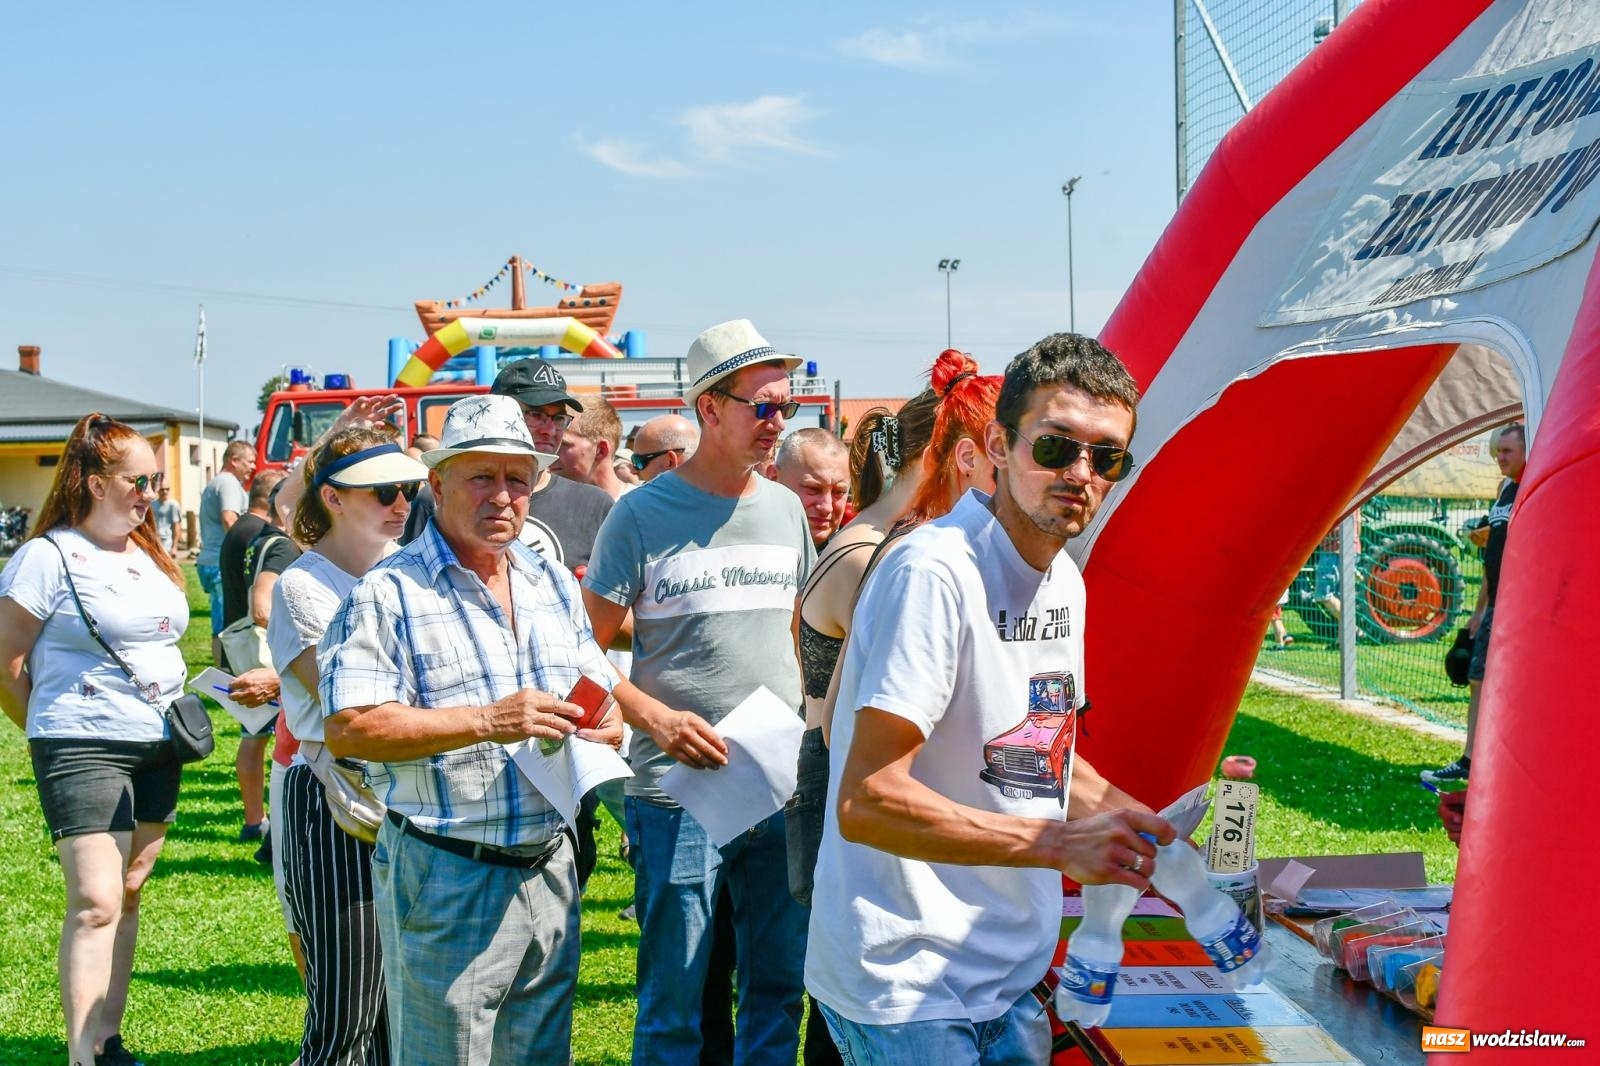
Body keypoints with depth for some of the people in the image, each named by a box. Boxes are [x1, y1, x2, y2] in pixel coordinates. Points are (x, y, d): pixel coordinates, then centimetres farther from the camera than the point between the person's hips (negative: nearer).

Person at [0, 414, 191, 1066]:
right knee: (95, 902, -12)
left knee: (127, 895, 10)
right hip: (85, 751, -7)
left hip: (158, 749, 7)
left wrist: (177, 715, 12)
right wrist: (54, 732, 4)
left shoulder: (147, 554, 12)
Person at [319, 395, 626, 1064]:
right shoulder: (389, 593, -9)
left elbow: (603, 694, 18)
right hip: (447, 880, -6)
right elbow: (348, 728, -18)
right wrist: (488, 722, -23)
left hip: (550, 873, 6)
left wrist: (602, 728, -6)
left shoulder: (555, 584, 12)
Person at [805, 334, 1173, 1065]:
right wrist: (1061, 845, -25)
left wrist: (1147, 825, 9)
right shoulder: (934, 572, -20)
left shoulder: (1064, 581, 8)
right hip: (908, 987, -8)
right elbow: (866, 800, -25)